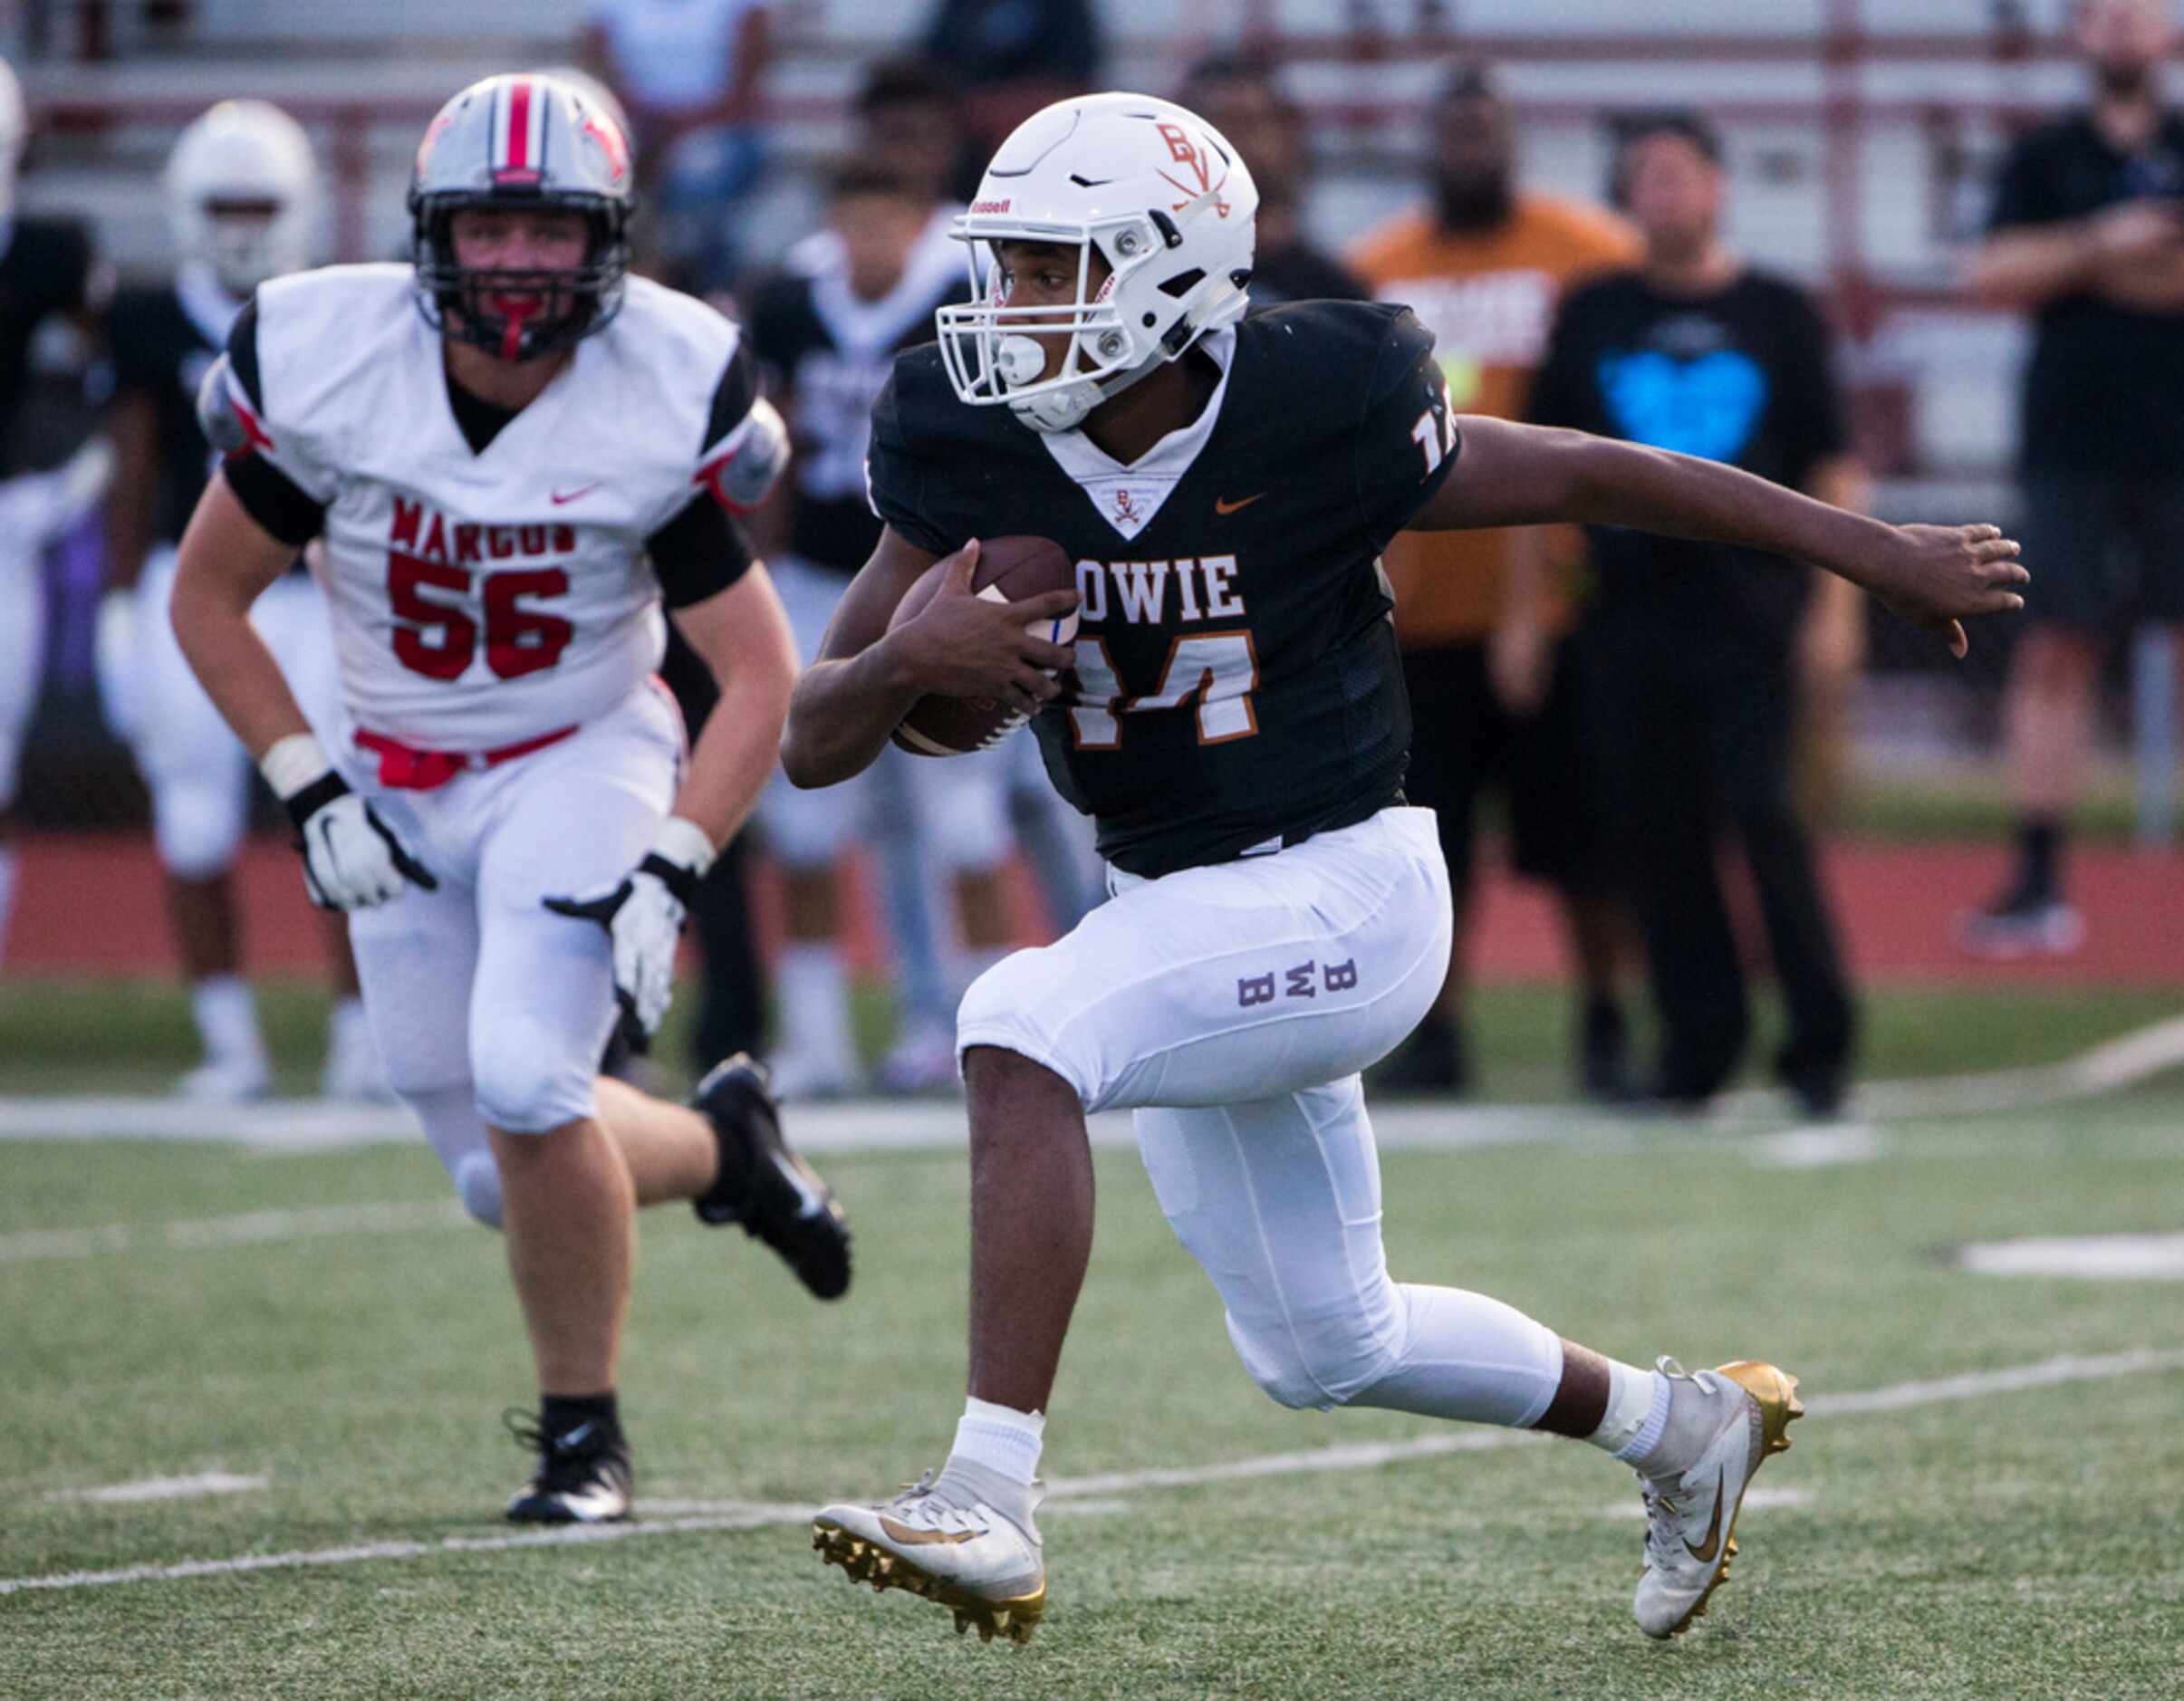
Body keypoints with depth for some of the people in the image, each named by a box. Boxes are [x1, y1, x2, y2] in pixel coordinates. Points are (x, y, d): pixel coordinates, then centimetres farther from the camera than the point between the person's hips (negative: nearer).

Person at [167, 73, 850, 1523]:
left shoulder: (669, 395, -18)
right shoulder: (326, 362, -16)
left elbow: (760, 672, -12)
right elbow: (209, 596, -2)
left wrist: (671, 870, -23)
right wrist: (308, 790, -11)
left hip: (583, 762, -3)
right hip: (399, 792, 3)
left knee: (525, 1087, -25)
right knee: (506, 1177, 3)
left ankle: (584, 1430, -4)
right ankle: (720, 1144, 36)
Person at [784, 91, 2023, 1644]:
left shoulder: (1311, 419, -19)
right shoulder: (974, 458, -7)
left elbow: (1595, 477, -5)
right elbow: (813, 745, -6)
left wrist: (1880, 554, 3)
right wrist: (907, 658, -30)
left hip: (1340, 894, -7)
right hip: (1175, 918, 7)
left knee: (1022, 1029, -31)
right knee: (1321, 1349, 19)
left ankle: (993, 1505, -35)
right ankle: (1684, 1427, 44)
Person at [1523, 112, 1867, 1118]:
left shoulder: (1777, 315, 4)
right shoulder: (1592, 317, 10)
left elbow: (1832, 468, 5)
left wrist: (1834, 607, -3)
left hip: (1750, 608, -3)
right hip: (1627, 609, 3)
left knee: (1761, 814, -12)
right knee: (1650, 830, 2)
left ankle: (1819, 1042, -4)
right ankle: (1699, 1043, 11)